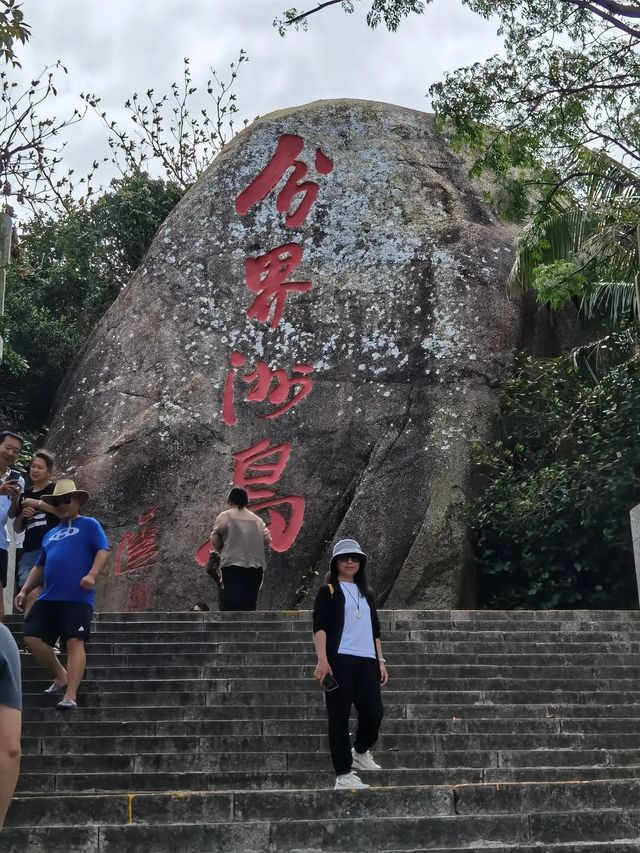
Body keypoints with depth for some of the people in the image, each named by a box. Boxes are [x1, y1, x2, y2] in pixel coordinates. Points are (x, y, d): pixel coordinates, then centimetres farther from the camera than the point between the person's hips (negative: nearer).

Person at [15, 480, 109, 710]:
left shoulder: (89, 525, 7)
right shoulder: (50, 534, 26)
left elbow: (103, 551, -7)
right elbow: (40, 567, 30)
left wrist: (92, 575, -22)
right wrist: (25, 590, 18)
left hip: (77, 598, -7)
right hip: (48, 597, 7)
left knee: (75, 642, -12)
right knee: (32, 638, -1)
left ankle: (70, 696, -14)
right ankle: (61, 677, 16)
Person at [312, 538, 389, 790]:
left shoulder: (366, 593, 22)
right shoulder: (328, 591, 4)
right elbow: (319, 626, -6)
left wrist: (380, 660, 14)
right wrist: (322, 660, -18)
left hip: (366, 661, 5)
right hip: (339, 660, -5)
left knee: (374, 712, -1)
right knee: (340, 717, -3)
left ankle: (360, 753, 28)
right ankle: (344, 775, 4)